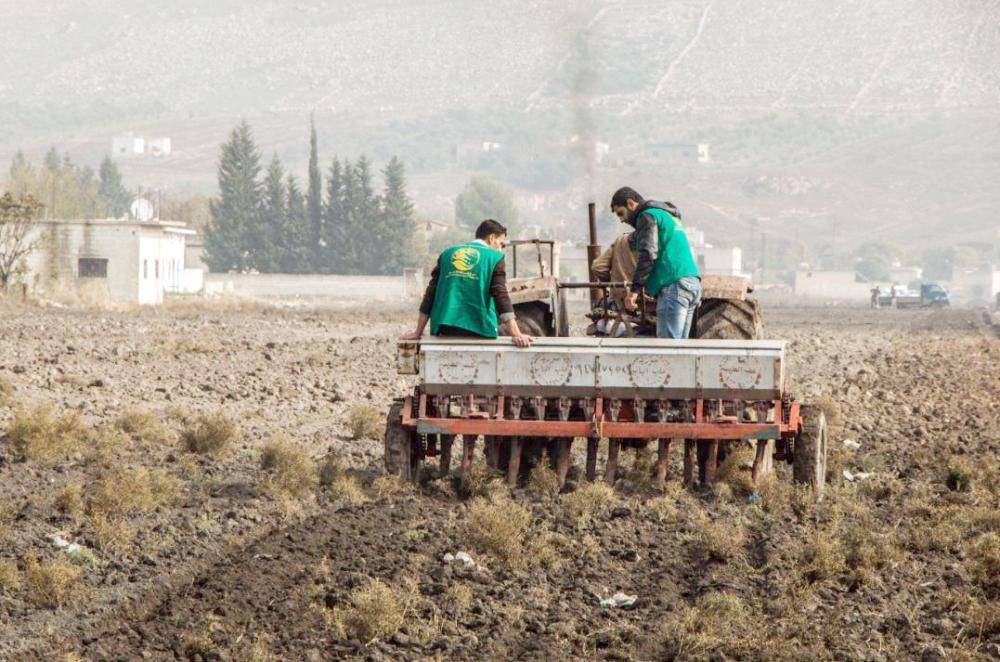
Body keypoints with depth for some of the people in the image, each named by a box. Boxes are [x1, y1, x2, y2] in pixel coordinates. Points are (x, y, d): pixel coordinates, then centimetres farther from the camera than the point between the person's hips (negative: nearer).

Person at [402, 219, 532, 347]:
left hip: (446, 331, 3)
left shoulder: (447, 254, 15)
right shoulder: (494, 258, 2)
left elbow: (430, 294, 12)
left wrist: (418, 332, 14)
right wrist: (516, 334, -15)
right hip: (479, 329, -3)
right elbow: (501, 296, -9)